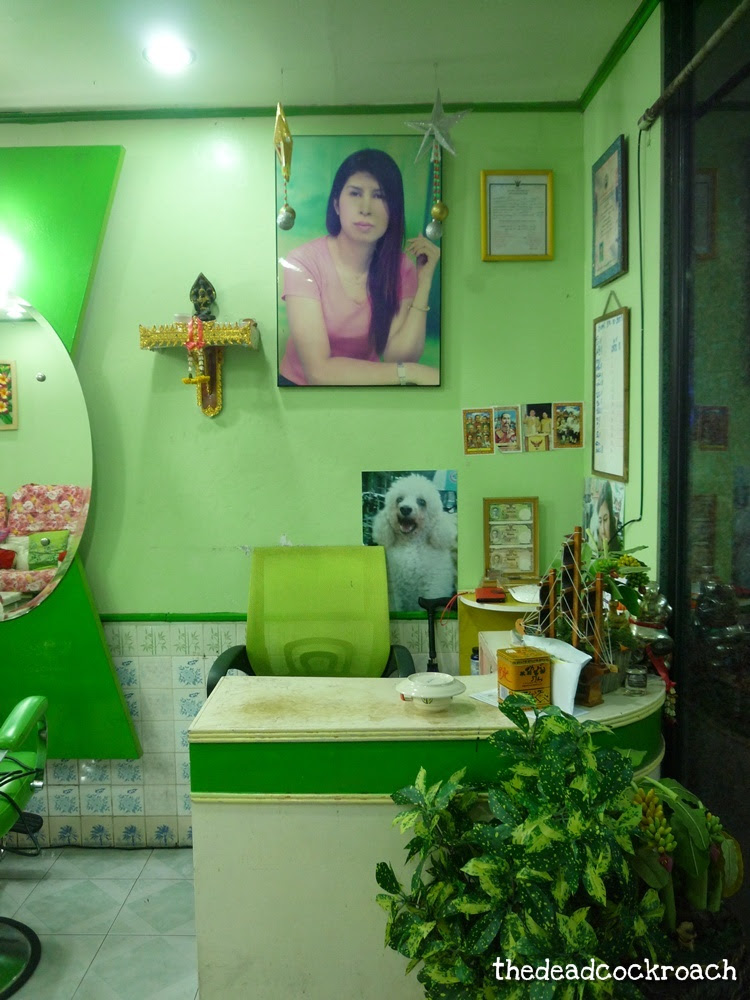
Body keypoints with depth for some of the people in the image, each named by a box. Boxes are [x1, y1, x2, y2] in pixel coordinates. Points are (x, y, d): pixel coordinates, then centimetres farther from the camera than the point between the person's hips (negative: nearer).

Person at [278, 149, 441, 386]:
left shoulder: (401, 267, -4)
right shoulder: (302, 262, -16)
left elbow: (397, 356, -14)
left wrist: (424, 281, -17)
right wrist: (412, 372, -26)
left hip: (367, 383, 3)